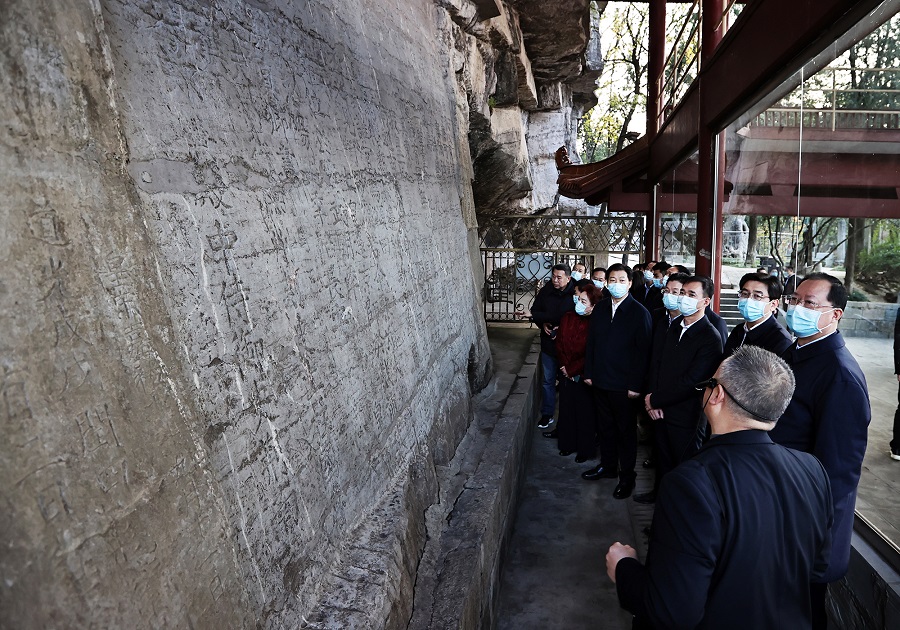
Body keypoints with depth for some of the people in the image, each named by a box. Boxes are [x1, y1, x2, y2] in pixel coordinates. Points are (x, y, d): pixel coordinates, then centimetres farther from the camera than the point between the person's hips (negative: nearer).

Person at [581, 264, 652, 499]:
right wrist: (589, 372, 6)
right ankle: (608, 466, 35)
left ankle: (627, 475, 24)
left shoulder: (639, 312, -10)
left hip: (624, 384, -5)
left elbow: (643, 351, -12)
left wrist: (636, 385, -14)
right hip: (601, 381, 5)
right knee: (606, 426, 18)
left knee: (626, 430, 9)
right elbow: (591, 341, 10)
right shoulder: (601, 308, 5)